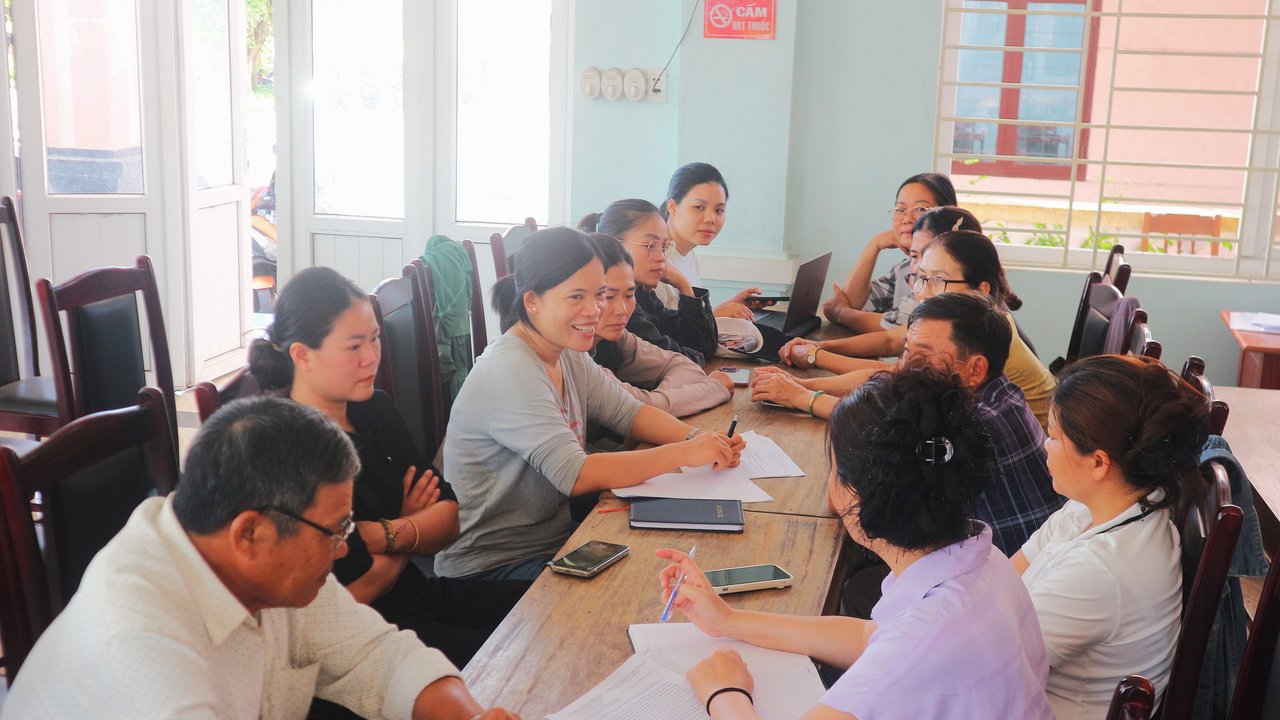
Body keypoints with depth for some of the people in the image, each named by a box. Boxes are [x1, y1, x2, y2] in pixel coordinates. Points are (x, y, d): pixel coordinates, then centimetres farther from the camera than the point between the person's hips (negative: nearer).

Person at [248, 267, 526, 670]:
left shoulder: (375, 411, 7)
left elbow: (449, 521, 3)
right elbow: (358, 587, -19)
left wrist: (387, 534, -17)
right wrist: (414, 528, 0)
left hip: (414, 595, 8)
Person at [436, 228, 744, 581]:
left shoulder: (568, 356, 4)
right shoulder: (510, 372, -24)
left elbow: (628, 413, 8)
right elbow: (575, 475, -30)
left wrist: (699, 437, -11)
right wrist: (684, 452, -25)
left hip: (555, 536, 8)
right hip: (492, 567, -8)